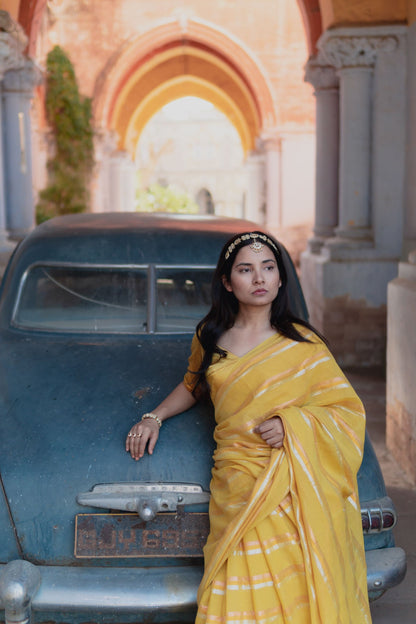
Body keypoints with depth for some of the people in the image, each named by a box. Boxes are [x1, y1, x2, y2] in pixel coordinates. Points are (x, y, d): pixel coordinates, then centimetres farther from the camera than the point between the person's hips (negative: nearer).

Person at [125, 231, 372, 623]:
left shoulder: (302, 344, 2)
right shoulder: (210, 338, 11)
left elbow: (347, 408, 5)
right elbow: (193, 386, 30)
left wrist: (291, 422, -10)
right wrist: (154, 417, 18)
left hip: (293, 488, -2)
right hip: (237, 488, 2)